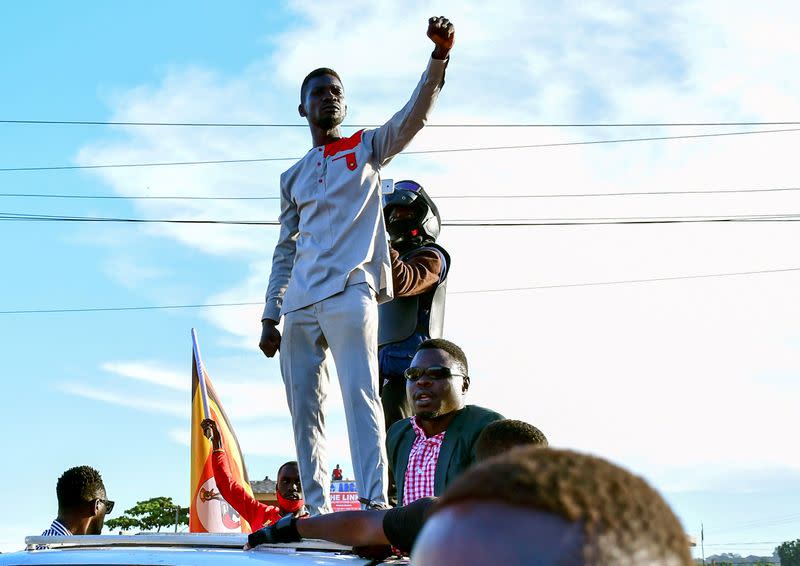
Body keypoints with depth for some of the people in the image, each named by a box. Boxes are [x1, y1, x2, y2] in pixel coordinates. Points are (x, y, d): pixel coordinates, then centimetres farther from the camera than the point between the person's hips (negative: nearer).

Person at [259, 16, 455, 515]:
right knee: (304, 408, 1)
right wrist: (270, 317, 14)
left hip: (350, 292, -5)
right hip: (299, 305, 5)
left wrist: (439, 57, -20)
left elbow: (413, 116, -4)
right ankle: (317, 510, 4)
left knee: (359, 394, -17)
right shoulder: (293, 178, 24)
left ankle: (375, 504, -24)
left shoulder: (367, 148, 14)